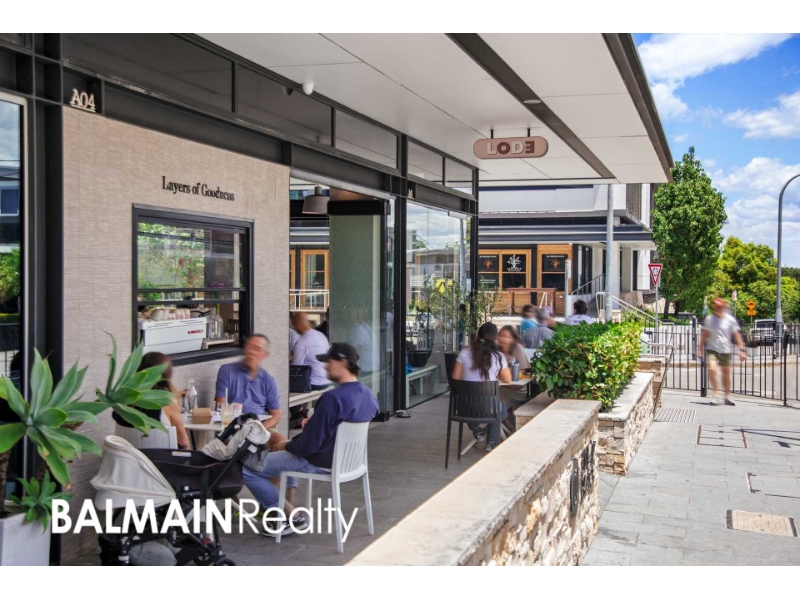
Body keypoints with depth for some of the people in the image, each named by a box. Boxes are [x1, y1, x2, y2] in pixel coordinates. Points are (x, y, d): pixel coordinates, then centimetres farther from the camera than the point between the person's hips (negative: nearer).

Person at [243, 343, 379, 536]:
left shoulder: (333, 398, -28)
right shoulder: (368, 395, -1)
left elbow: (308, 445, -25)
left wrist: (286, 445, -6)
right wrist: (313, 424, 10)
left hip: (322, 464, -9)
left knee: (247, 469, -4)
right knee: (276, 440, 30)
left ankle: (289, 515, 2)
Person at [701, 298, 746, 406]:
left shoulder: (730, 319, -2)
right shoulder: (709, 319, 0)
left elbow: (737, 335, -1)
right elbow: (704, 335, 7)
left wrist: (741, 350, -6)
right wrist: (701, 348, 6)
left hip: (726, 350, 1)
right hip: (712, 349, -1)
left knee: (726, 372, 11)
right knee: (712, 369, -21)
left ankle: (727, 396, 25)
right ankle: (716, 393, -6)